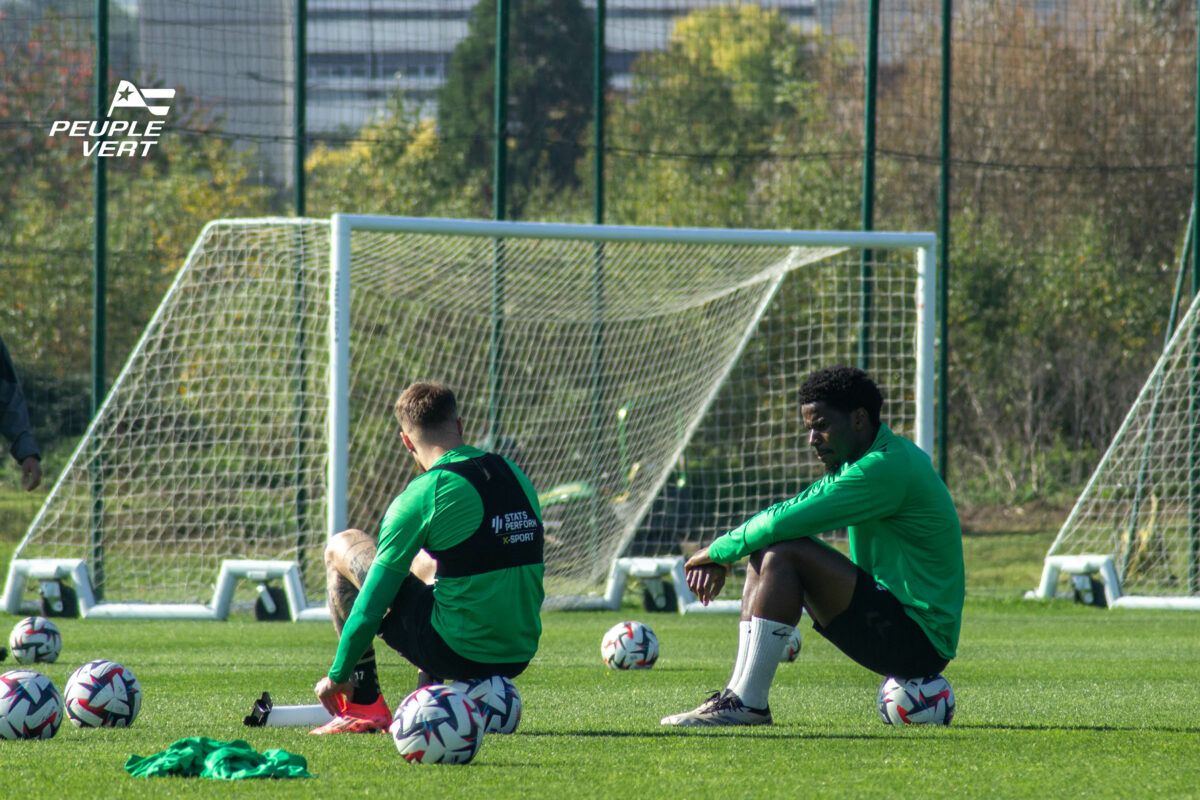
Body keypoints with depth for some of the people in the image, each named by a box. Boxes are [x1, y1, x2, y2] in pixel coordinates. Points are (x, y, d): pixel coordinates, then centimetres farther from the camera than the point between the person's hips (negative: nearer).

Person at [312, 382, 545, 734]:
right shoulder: (516, 476, 7)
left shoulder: (422, 495, -12)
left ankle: (364, 704, 11)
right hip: (519, 656, 6)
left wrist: (337, 675, 5)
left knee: (341, 548, 12)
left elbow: (372, 605, -8)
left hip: (456, 652, -6)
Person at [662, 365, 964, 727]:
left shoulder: (887, 467, -19)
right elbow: (788, 511, 14)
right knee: (766, 554, 7)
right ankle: (739, 694, -2)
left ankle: (747, 703, -21)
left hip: (921, 639, -10)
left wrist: (719, 551, -7)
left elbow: (787, 520, -21)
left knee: (784, 553, -20)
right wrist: (720, 559, 0)